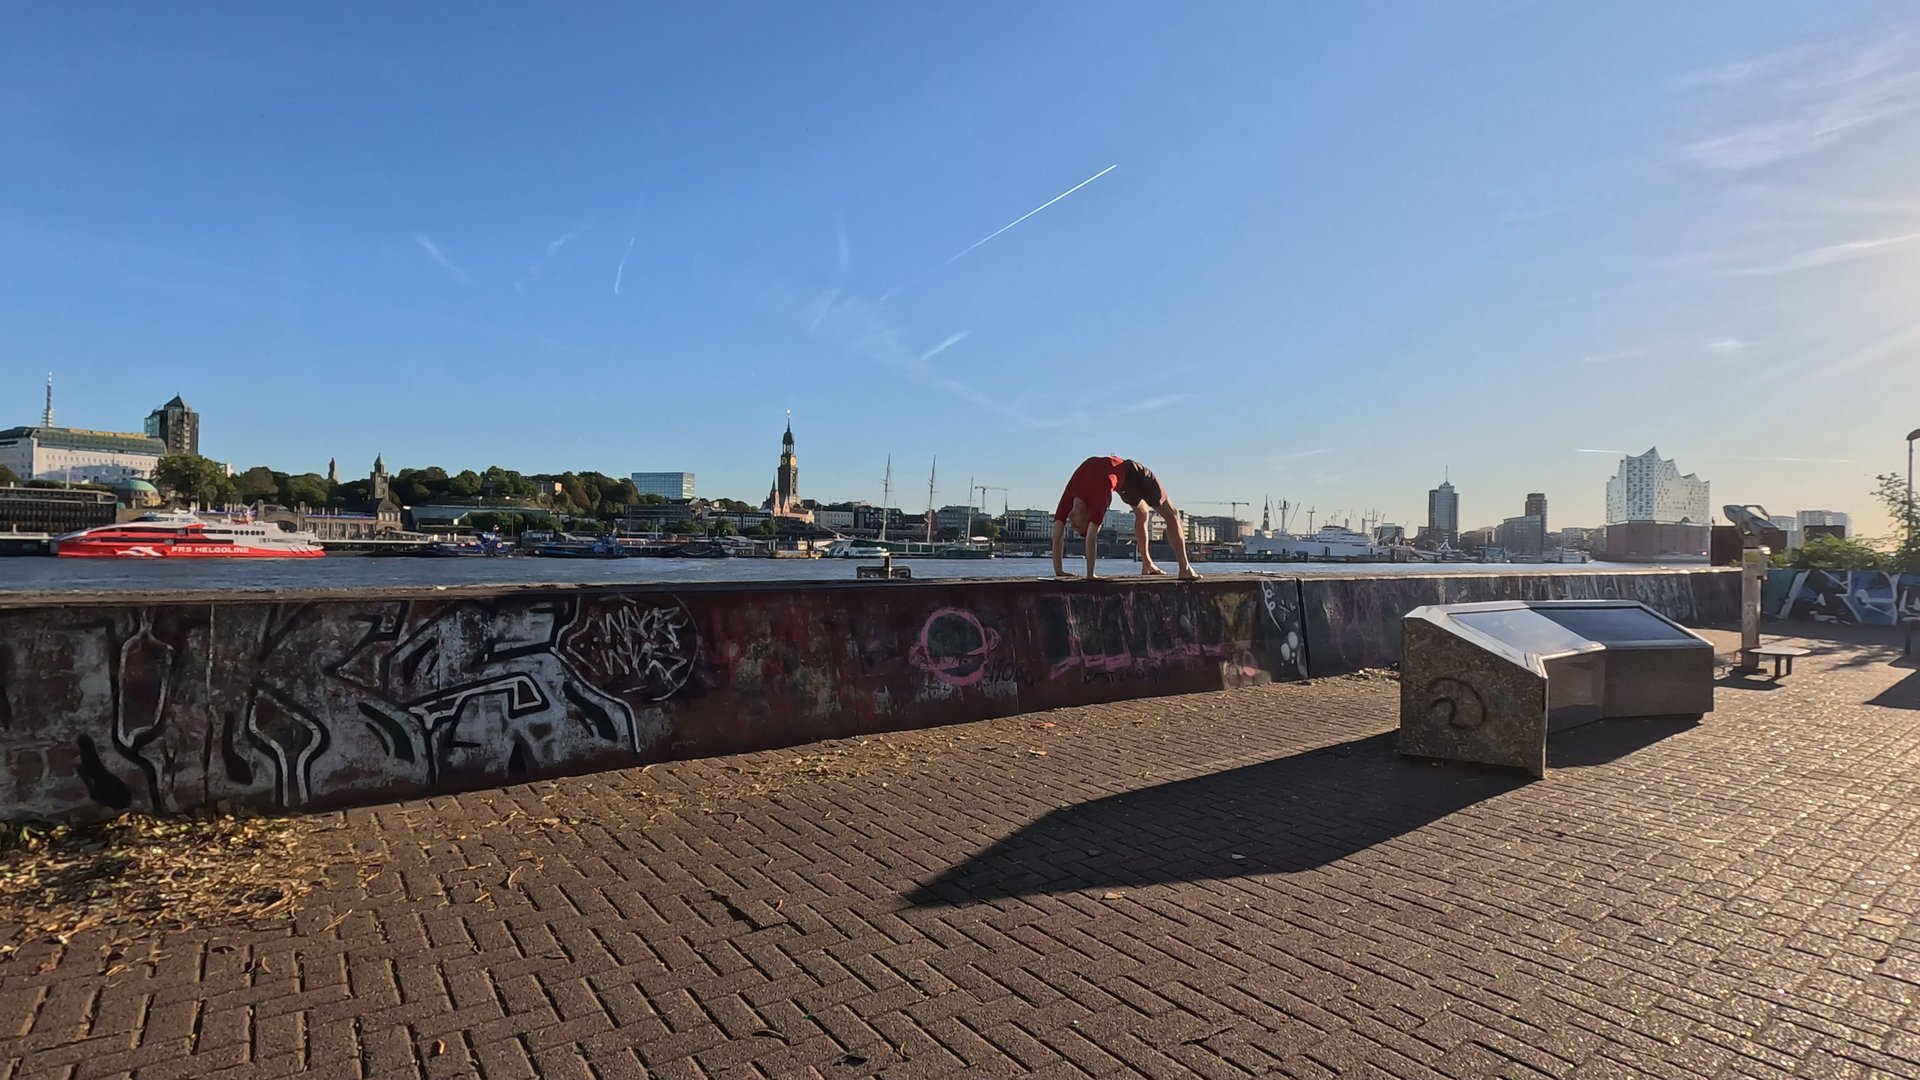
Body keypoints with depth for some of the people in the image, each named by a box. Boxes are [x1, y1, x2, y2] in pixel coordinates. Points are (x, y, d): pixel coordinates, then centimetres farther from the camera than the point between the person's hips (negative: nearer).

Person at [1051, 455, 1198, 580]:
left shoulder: (1098, 496, -42)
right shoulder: (1069, 496, -26)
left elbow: (1091, 537, -44)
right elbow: (1057, 535, -25)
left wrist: (1090, 574, -44)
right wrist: (1058, 572, -26)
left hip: (1132, 473, -4)